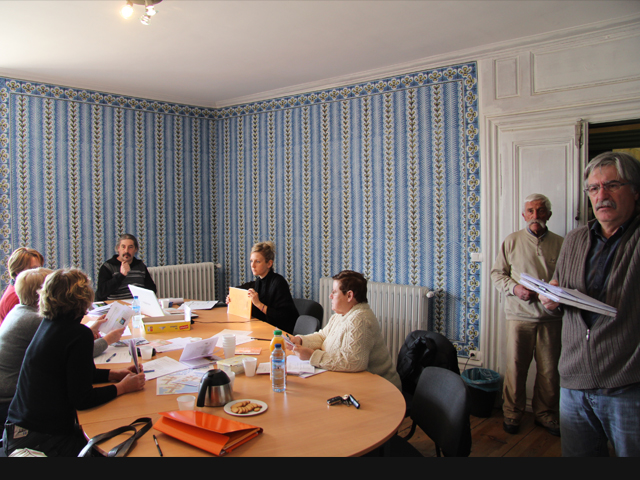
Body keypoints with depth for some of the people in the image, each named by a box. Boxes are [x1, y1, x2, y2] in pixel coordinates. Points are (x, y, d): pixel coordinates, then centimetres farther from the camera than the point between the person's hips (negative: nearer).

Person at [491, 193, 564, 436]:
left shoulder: (560, 243, 8)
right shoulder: (512, 241, 6)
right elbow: (497, 273, 6)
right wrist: (515, 288, -11)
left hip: (551, 316, 1)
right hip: (520, 314, -1)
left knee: (550, 369, 7)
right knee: (515, 367, 4)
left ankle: (545, 414, 25)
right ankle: (512, 413, 20)